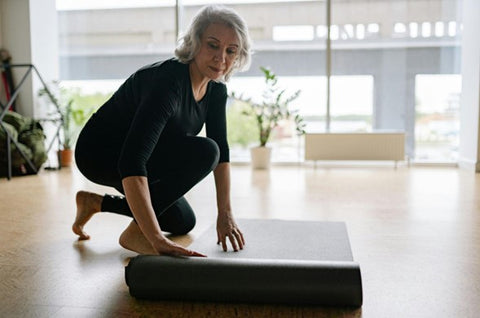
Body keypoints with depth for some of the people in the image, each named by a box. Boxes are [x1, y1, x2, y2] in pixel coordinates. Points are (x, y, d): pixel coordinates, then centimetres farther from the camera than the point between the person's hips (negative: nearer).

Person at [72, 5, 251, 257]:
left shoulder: (216, 88, -8)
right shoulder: (168, 81, -34)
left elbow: (222, 149, -3)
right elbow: (132, 160, -43)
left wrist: (225, 213, -9)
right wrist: (156, 238, -48)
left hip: (144, 155, 8)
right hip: (100, 153, -8)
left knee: (184, 222, 19)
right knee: (203, 152, -27)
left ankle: (95, 202, 25)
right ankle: (135, 232, -15)